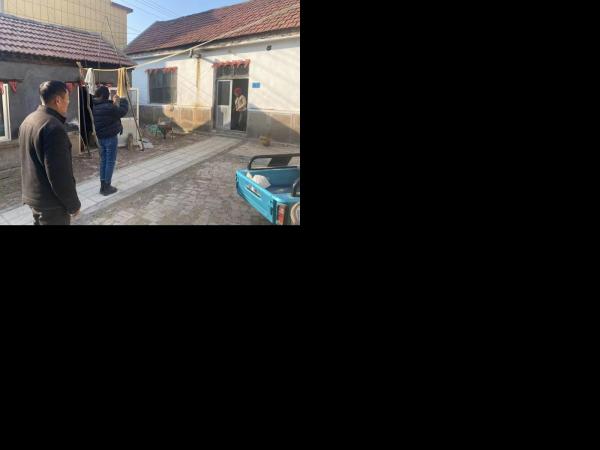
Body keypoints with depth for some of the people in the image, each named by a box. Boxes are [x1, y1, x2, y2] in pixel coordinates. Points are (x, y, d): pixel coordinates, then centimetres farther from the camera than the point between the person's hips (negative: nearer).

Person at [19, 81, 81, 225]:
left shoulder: (28, 120, 8)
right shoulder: (53, 127, -23)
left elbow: (30, 162, 17)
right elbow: (60, 174, -25)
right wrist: (73, 205, -16)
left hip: (32, 195, 10)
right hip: (51, 202, -10)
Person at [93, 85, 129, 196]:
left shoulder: (93, 107, 3)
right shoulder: (109, 107, -20)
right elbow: (123, 111, -10)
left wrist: (114, 103, 10)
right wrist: (123, 101, 4)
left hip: (100, 137, 8)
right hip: (110, 137, -8)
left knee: (103, 160, 15)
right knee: (110, 161, 0)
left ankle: (103, 186, 19)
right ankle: (107, 187, 4)